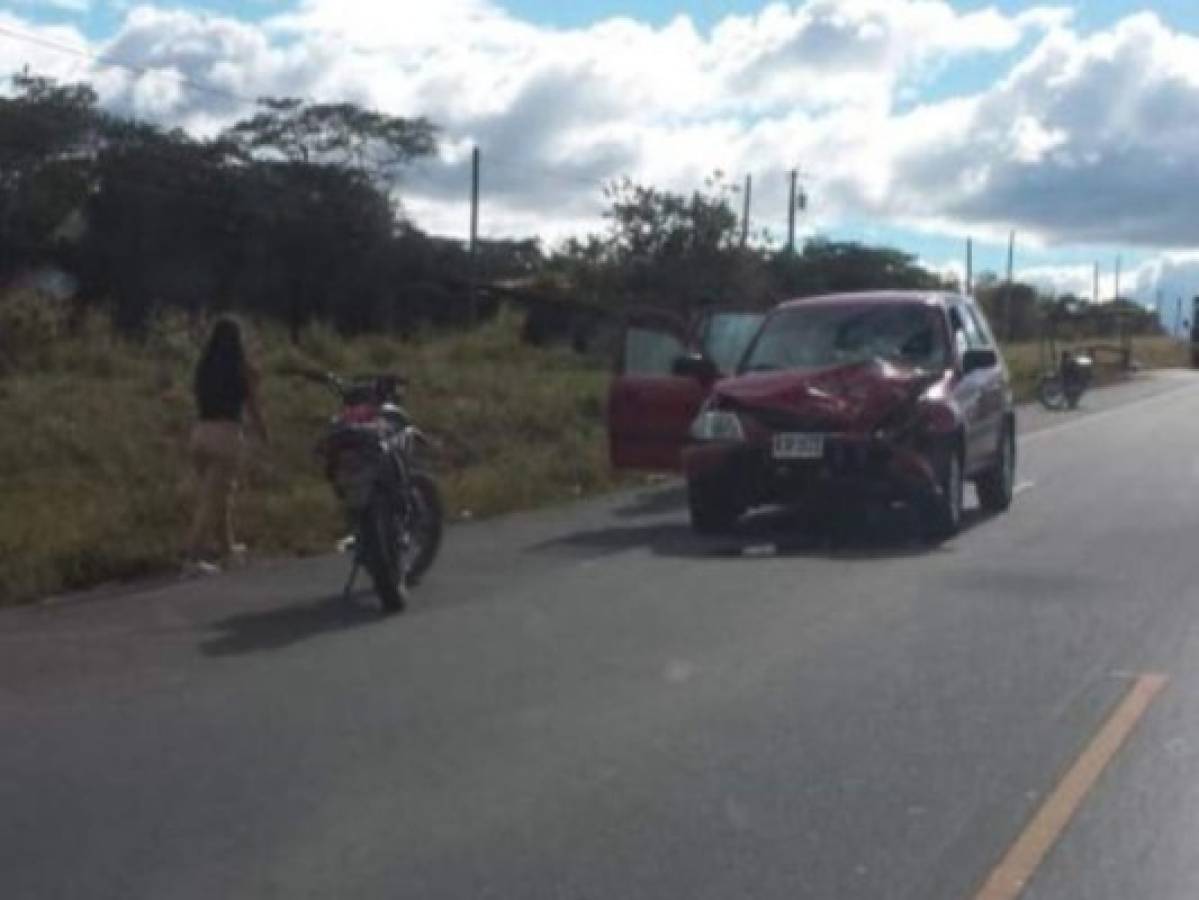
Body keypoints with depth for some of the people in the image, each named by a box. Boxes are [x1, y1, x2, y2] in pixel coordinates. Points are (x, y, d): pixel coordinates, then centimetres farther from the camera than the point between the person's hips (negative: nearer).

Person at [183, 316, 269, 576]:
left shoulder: (203, 366, 7)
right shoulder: (244, 369, -4)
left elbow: (200, 402, 12)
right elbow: (253, 407, 2)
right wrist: (265, 435, 19)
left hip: (200, 432, 5)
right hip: (227, 435, -5)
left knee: (219, 494, 22)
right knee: (212, 500, -3)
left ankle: (226, 547, 37)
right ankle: (193, 558, -10)